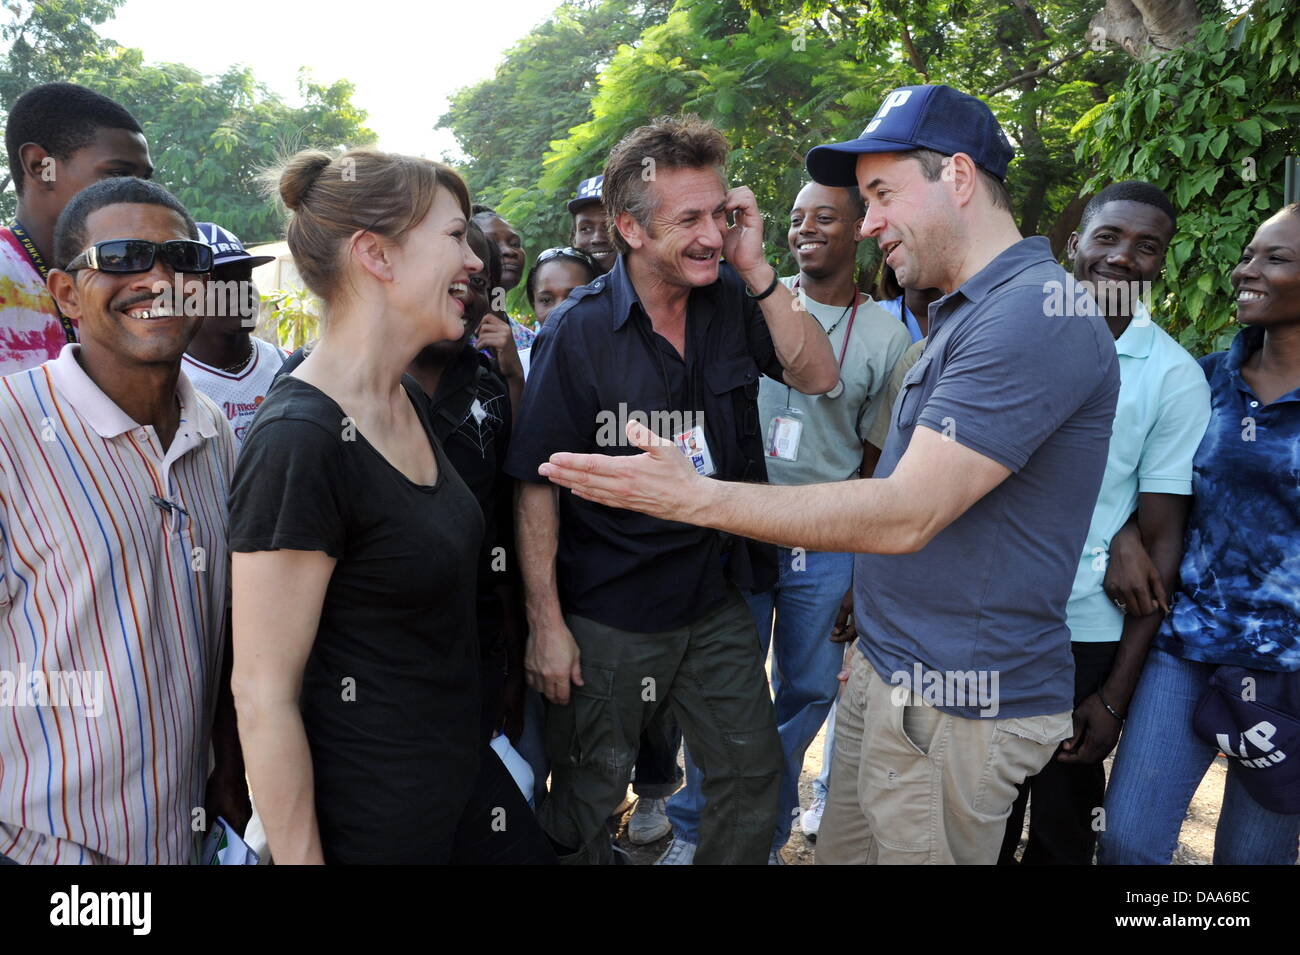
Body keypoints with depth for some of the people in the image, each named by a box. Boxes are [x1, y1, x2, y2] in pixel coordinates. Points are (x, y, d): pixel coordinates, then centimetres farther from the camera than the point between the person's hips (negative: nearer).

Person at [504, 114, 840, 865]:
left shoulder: (732, 302, -2)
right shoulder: (577, 333, -15)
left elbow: (818, 376, -8)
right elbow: (536, 485, -13)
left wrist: (755, 268, -17)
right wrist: (546, 623, -13)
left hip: (718, 600, 4)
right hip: (606, 618, -4)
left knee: (754, 775, 18)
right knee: (586, 802, 14)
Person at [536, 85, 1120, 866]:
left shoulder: (1036, 314, -20)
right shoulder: (967, 313, 14)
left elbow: (906, 515, -26)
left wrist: (696, 498, -25)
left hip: (955, 705, -9)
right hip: (887, 672, 9)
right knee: (842, 852, 18)